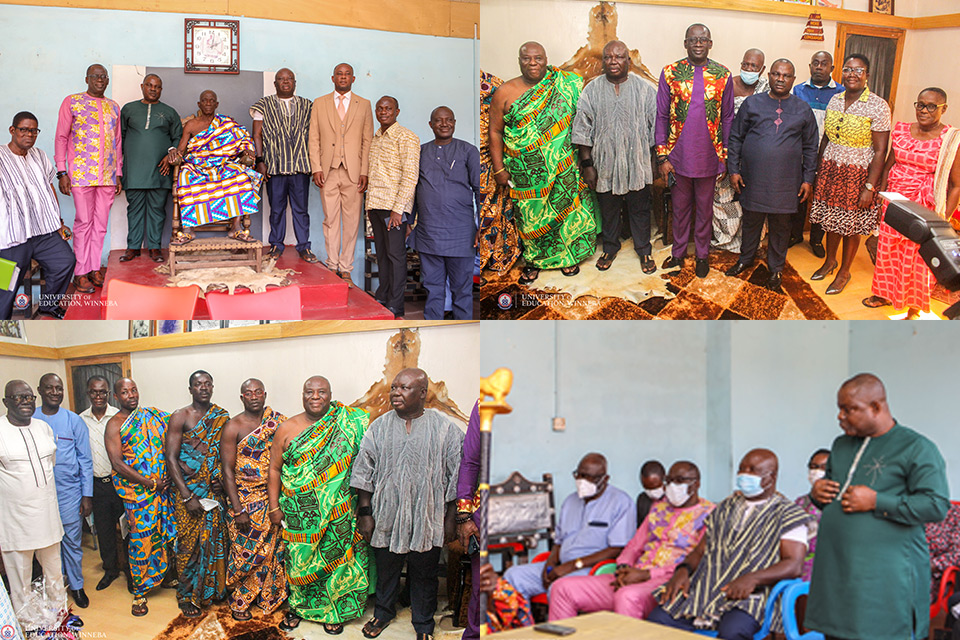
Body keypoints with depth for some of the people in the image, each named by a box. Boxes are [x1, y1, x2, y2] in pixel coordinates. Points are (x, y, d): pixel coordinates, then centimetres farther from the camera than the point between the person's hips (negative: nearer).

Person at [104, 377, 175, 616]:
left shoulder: (153, 415, 12)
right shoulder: (114, 425, -2)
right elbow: (117, 463, -9)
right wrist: (151, 483, -13)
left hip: (164, 486, 4)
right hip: (138, 491, -4)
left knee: (167, 534, 7)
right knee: (141, 538, -3)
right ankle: (140, 593, 9)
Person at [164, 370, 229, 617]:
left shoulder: (223, 417, 7)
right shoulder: (180, 417, -4)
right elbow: (171, 458, -9)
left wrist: (224, 479, -5)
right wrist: (187, 496, -15)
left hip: (216, 491, 3)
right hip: (188, 490, -3)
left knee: (215, 538, 7)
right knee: (189, 542, 1)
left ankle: (212, 588, 23)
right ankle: (186, 594, 14)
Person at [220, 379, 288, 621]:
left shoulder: (278, 422, 5)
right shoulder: (233, 427, -6)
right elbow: (228, 470, -8)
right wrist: (237, 510, -13)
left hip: (273, 498, 3)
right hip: (245, 499, -3)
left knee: (272, 548, 8)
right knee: (246, 550, 2)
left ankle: (268, 596, 25)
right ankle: (239, 602, 18)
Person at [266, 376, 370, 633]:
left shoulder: (346, 426, -1)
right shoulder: (288, 429, 1)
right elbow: (275, 469, 3)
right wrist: (274, 506, -1)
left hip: (337, 512, 0)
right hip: (299, 513, 0)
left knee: (334, 558, 6)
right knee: (299, 560, 7)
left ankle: (332, 610, 23)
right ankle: (298, 606, 27)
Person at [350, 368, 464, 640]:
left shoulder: (445, 429, -5)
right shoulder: (379, 427, 1)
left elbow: (456, 479, -2)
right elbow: (363, 472, 3)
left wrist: (451, 520, -2)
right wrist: (365, 513, -1)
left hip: (426, 522, -2)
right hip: (386, 518, 2)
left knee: (424, 575, 11)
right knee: (385, 569, 17)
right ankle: (383, 612, 41)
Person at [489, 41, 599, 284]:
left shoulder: (564, 86, -1)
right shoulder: (505, 93, -3)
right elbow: (495, 131, 1)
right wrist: (499, 169, -2)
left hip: (563, 166, 1)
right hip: (526, 171, -1)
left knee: (566, 207, 9)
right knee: (531, 214, 7)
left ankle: (568, 255, 31)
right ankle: (534, 260, 28)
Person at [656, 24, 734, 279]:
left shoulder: (723, 75, -1)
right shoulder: (670, 73, -3)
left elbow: (728, 118, 3)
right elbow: (661, 116, -1)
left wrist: (725, 157, -1)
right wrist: (662, 157, -5)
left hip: (708, 157, 0)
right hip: (679, 156, 0)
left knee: (705, 208, 12)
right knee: (680, 207, 14)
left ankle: (702, 255, 26)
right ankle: (678, 253, 28)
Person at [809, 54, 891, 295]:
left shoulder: (878, 106, -13)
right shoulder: (834, 101, 3)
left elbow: (880, 151, -13)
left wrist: (869, 187, -16)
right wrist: (819, 172, 10)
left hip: (857, 174, -4)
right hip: (830, 171, 4)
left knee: (851, 225, 7)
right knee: (831, 219, 14)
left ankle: (844, 271, 24)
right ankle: (830, 261, 36)